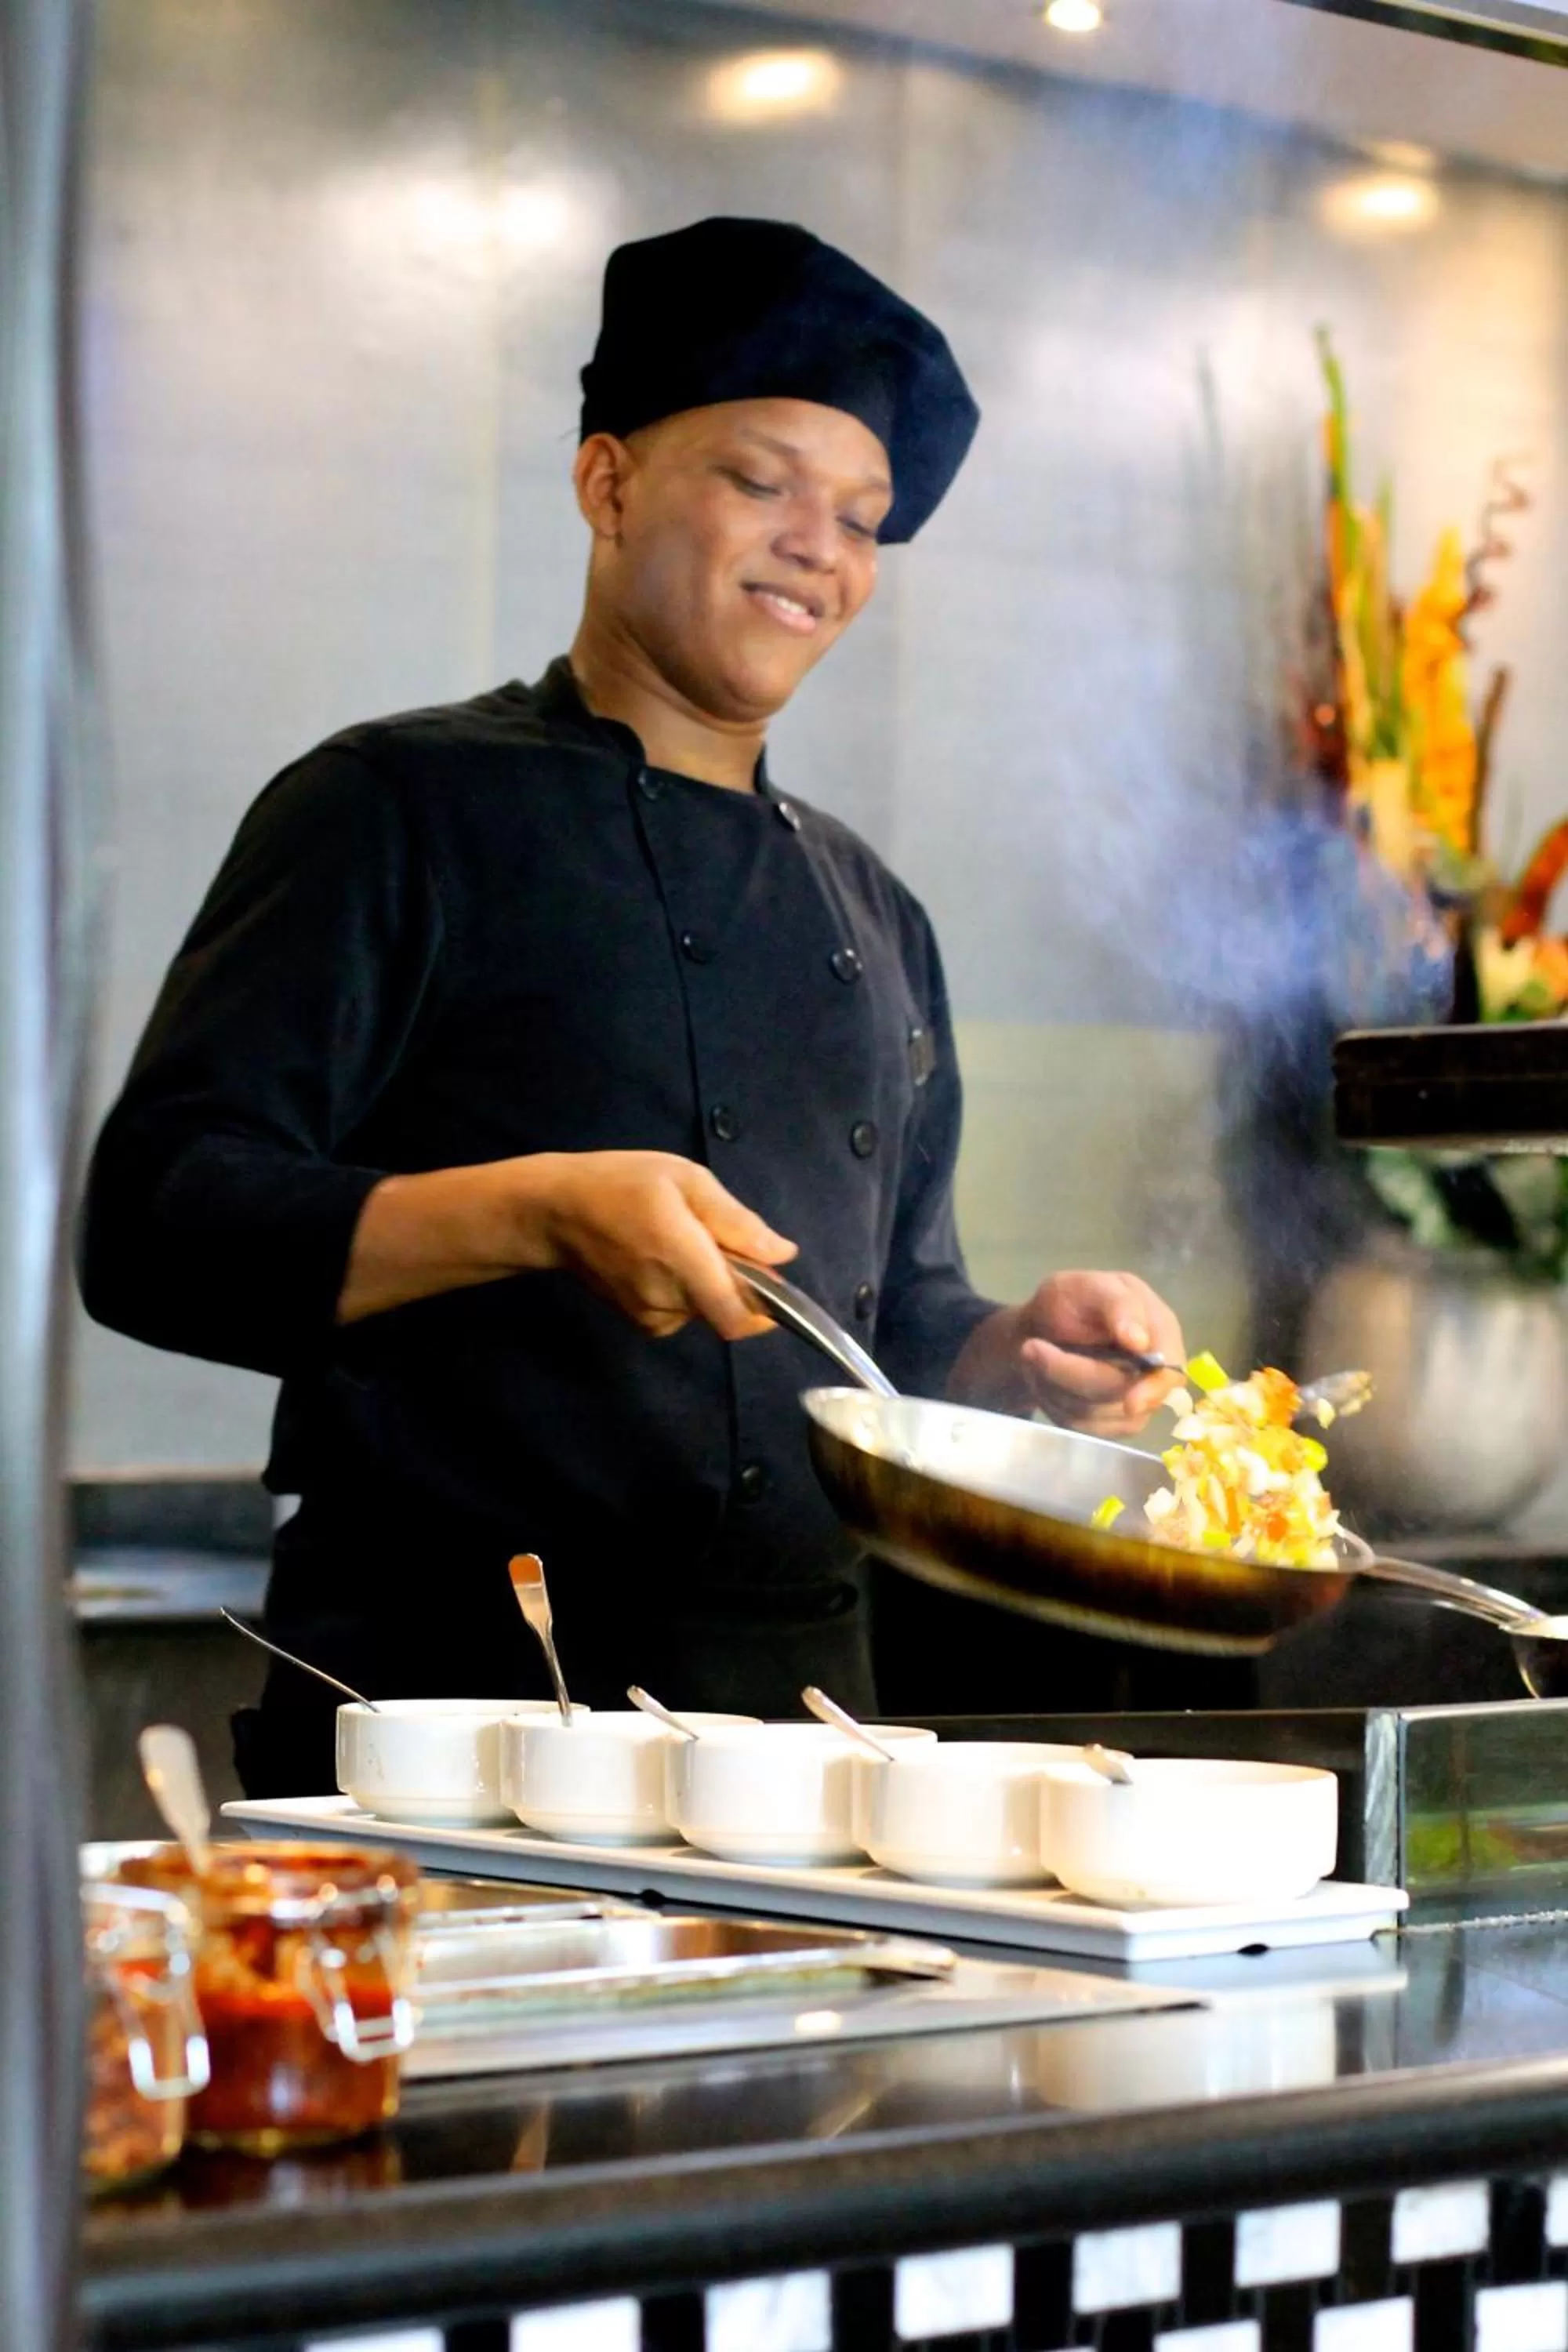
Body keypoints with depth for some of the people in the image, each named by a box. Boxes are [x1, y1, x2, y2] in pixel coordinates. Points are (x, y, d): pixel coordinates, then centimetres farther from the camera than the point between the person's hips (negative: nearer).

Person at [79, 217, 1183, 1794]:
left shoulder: (873, 917, 19)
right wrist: (538, 1215, -22)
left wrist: (1020, 1358, 5)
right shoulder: (402, 812, -1)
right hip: (447, 1707, -6)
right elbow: (158, 1224, -11)